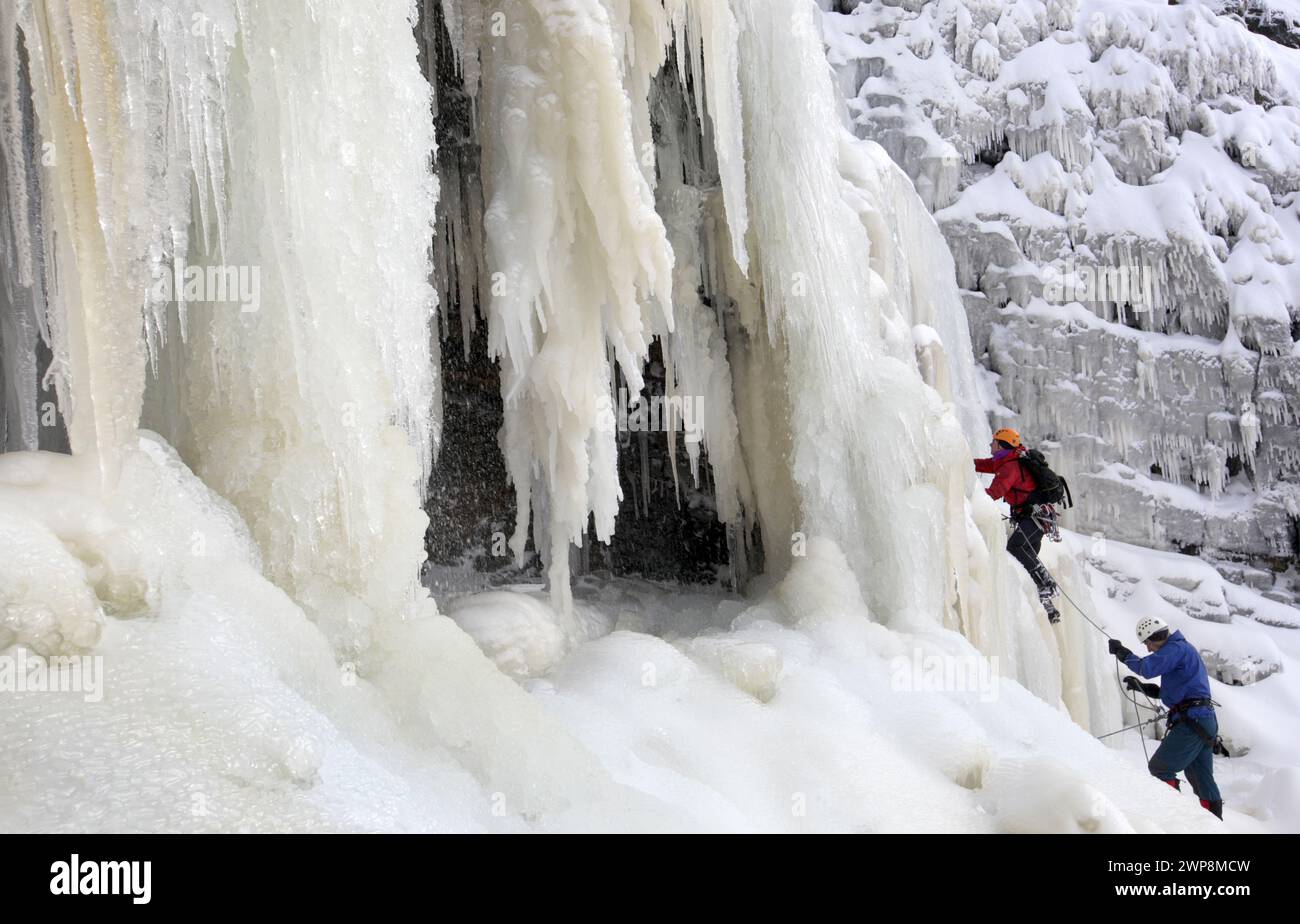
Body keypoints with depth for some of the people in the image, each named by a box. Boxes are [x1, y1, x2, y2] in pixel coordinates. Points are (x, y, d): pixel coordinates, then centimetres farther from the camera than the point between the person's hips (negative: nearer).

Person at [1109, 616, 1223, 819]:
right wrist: (1142, 687, 18)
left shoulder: (1176, 648, -10)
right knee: (1202, 778, 15)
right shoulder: (1183, 650, 23)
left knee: (1159, 768, -6)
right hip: (1206, 721, 10)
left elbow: (1147, 668, -25)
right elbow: (1171, 692, 27)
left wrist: (1123, 653, -13)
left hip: (1192, 722, -10)